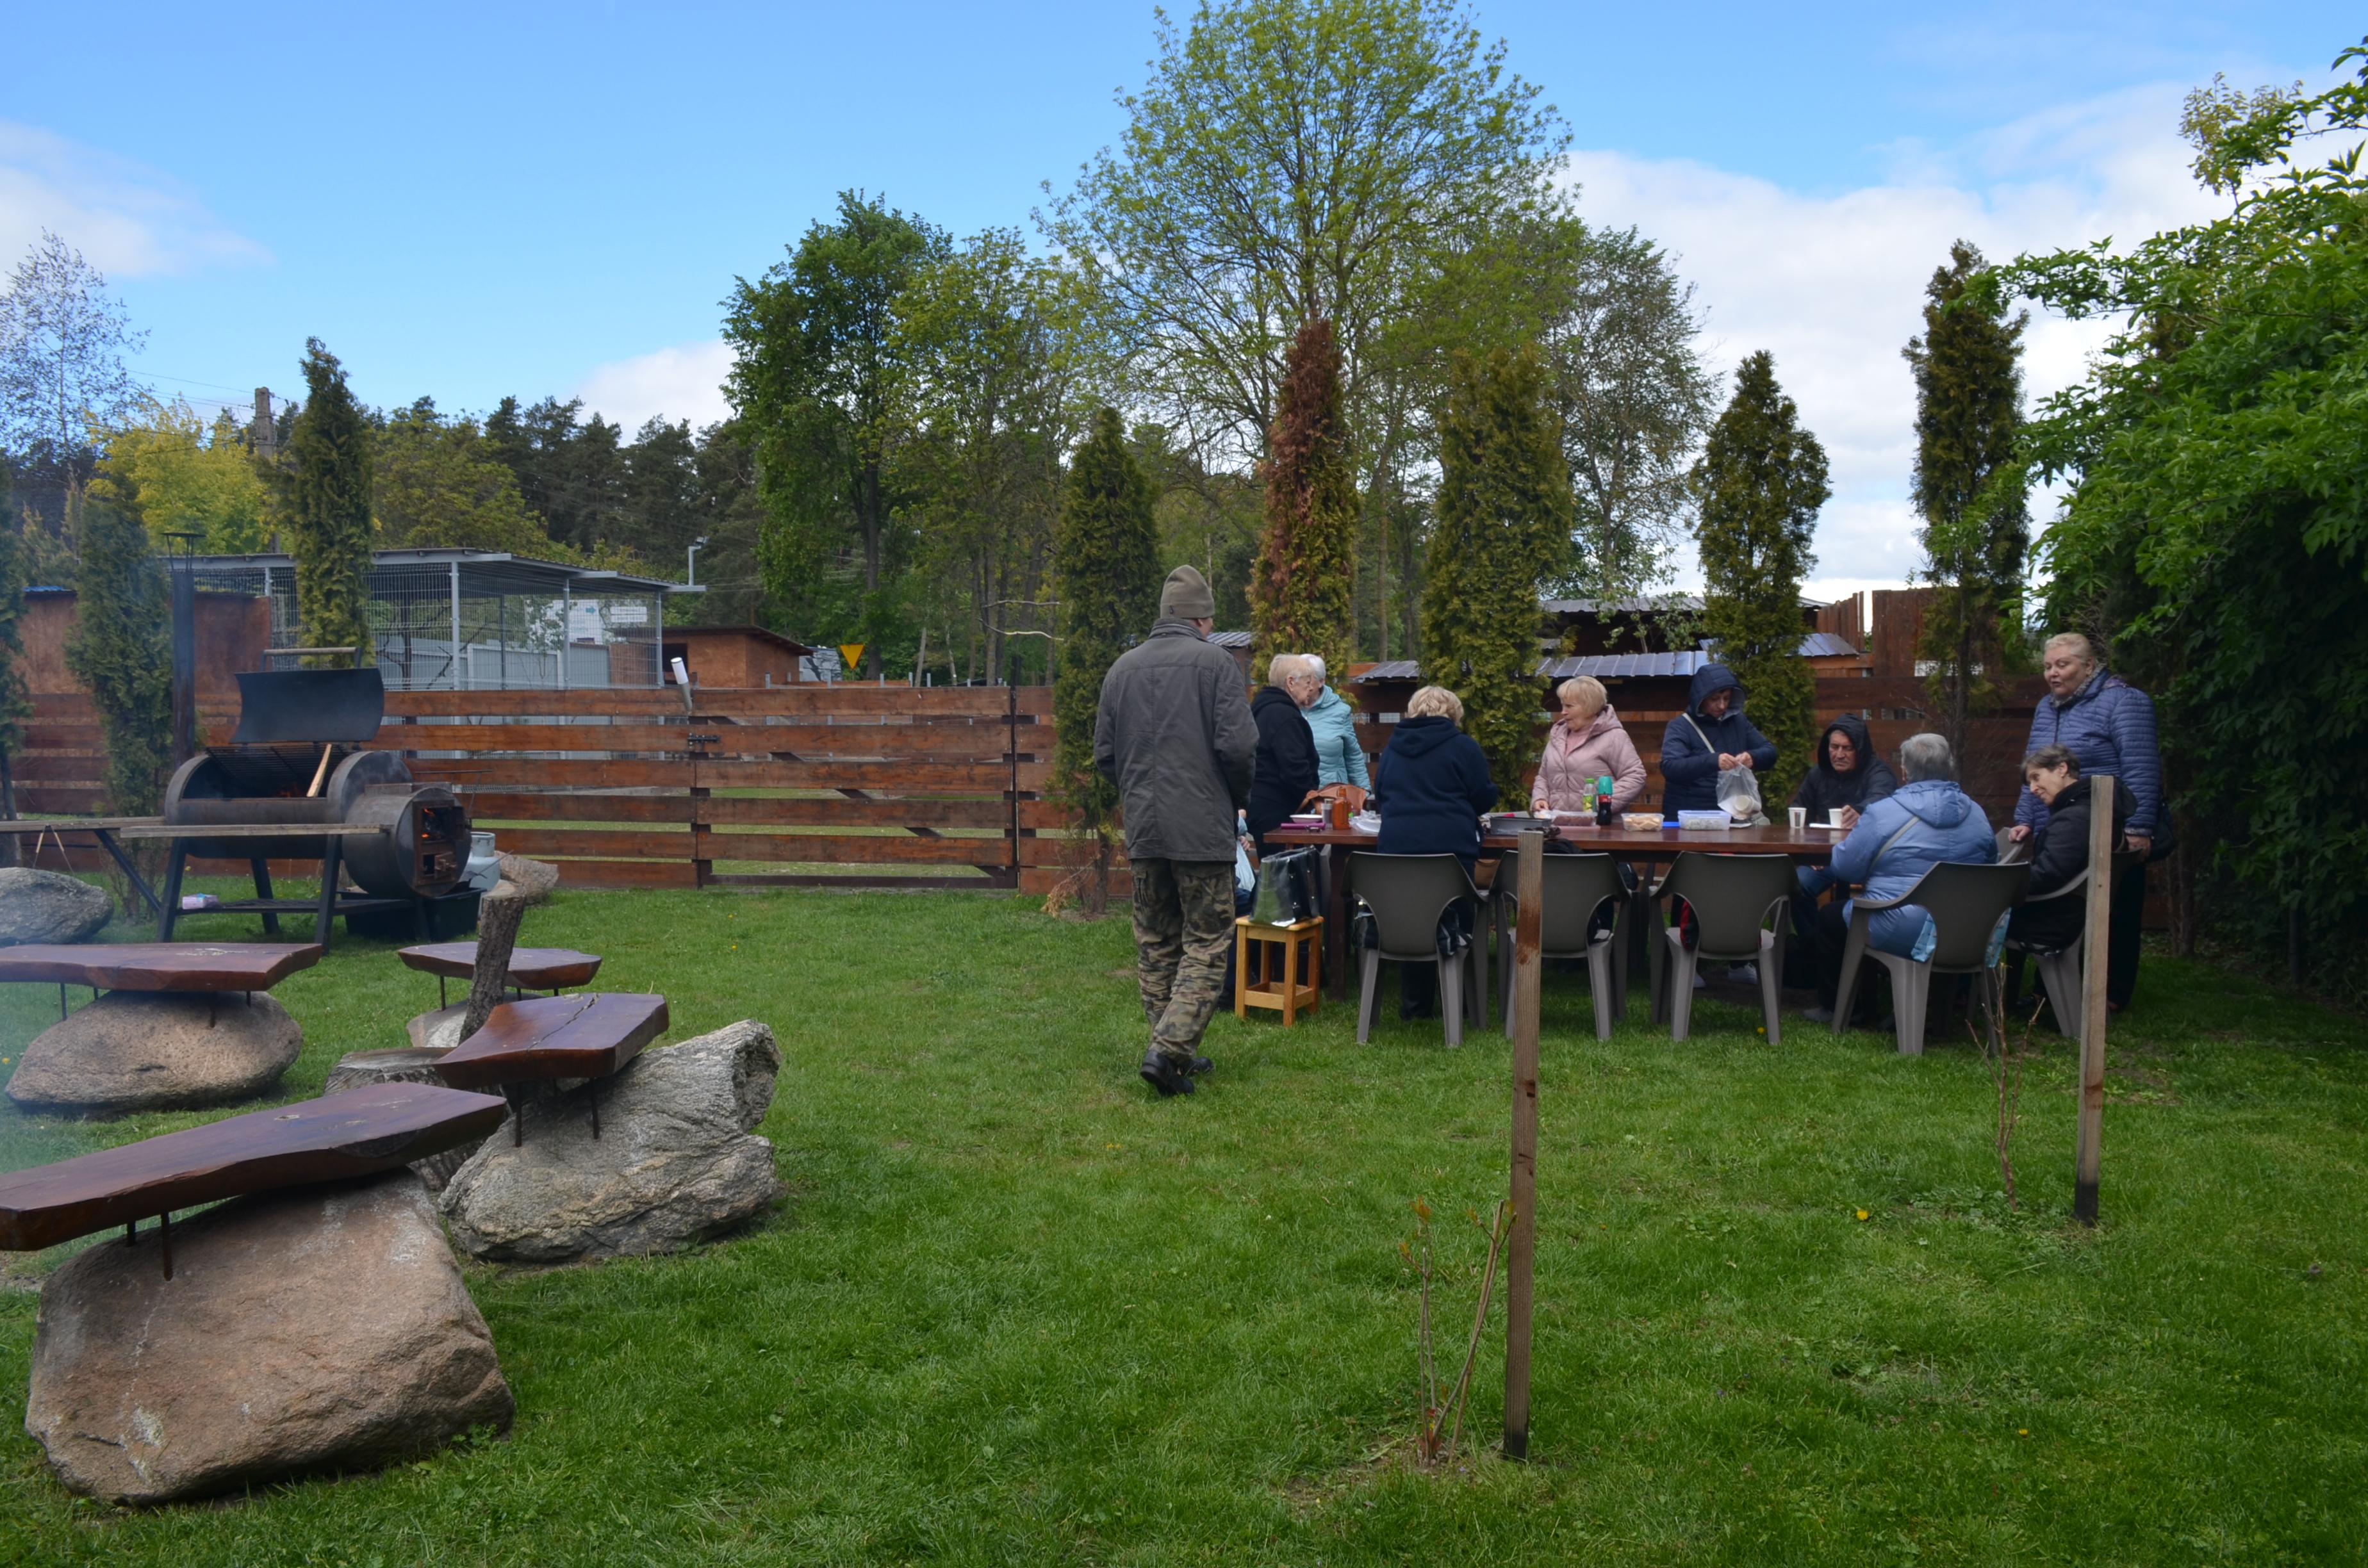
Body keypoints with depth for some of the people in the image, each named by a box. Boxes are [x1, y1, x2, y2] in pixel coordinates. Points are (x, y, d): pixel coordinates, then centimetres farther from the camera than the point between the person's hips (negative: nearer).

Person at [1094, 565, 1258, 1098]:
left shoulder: (1123, 667, 10)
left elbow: (1104, 754, 11)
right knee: (1206, 943, 1)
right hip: (1203, 828, -5)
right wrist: (1239, 797, 6)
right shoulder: (1215, 662, -6)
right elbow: (1238, 745, -13)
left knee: (1155, 943, 13)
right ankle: (1169, 1048, -11)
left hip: (1143, 829, 5)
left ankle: (1175, 1052, 18)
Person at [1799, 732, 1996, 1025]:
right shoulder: (1976, 814, 4)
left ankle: (1832, 1008, 29)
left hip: (1900, 933, -6)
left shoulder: (1882, 813, -12)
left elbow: (1846, 867, -6)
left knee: (1829, 916, 21)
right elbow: (1991, 862, 18)